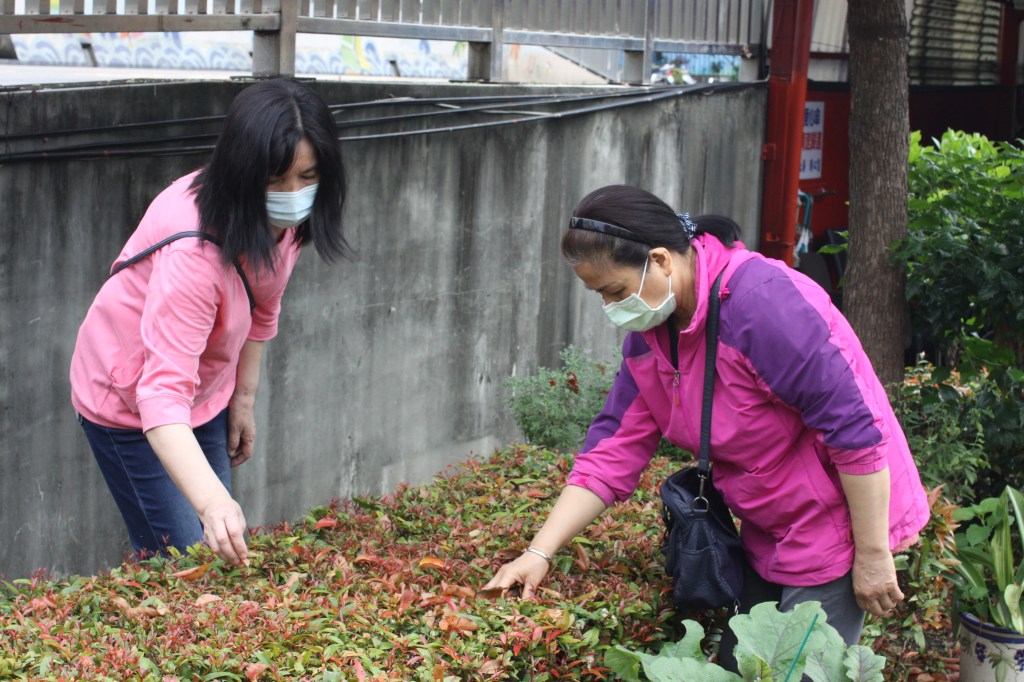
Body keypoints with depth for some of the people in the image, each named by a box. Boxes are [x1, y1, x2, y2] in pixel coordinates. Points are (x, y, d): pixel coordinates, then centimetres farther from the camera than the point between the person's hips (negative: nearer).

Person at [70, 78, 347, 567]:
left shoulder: (285, 219, -15)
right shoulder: (193, 251, -38)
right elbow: (162, 395, -46)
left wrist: (244, 398, 9)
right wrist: (211, 501, -58)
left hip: (208, 393, 7)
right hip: (129, 401, -7)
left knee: (229, 553, 11)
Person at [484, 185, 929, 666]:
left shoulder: (763, 302, -28)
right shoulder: (648, 331, 0)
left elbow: (856, 430, -26)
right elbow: (614, 447, -1)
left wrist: (873, 556, -21)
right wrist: (540, 552, -8)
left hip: (836, 528, -8)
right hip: (767, 536, 8)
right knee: (736, 665, 15)